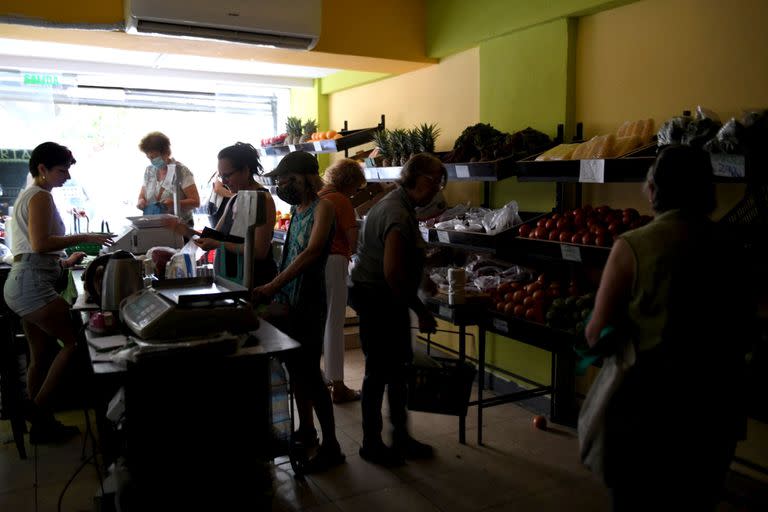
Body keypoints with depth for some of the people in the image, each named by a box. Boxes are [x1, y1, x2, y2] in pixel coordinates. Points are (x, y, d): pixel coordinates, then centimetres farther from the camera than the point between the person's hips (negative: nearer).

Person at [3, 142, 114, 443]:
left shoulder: (28, 195, 22)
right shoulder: (41, 196, -9)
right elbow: (40, 243, -21)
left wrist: (63, 262, 23)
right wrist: (83, 238, -17)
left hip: (24, 282, 11)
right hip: (32, 285, -11)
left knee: (43, 355, 12)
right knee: (74, 341, -8)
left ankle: (41, 424, 19)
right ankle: (38, 407, -2)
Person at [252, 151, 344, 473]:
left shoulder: (323, 208, -12)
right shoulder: (297, 209, 12)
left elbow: (311, 252, -25)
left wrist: (273, 286, -31)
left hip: (308, 304, -8)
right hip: (286, 301, 8)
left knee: (310, 373, -3)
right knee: (296, 368, 16)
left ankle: (331, 447, 10)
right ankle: (306, 432, 33)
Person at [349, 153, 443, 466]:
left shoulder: (396, 204, 11)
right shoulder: (398, 215, -23)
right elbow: (393, 273, -29)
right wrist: (421, 311, -22)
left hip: (385, 301, 10)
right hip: (378, 302, -10)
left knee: (398, 368, 16)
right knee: (379, 372, 3)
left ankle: (400, 437, 30)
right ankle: (371, 444, 21)